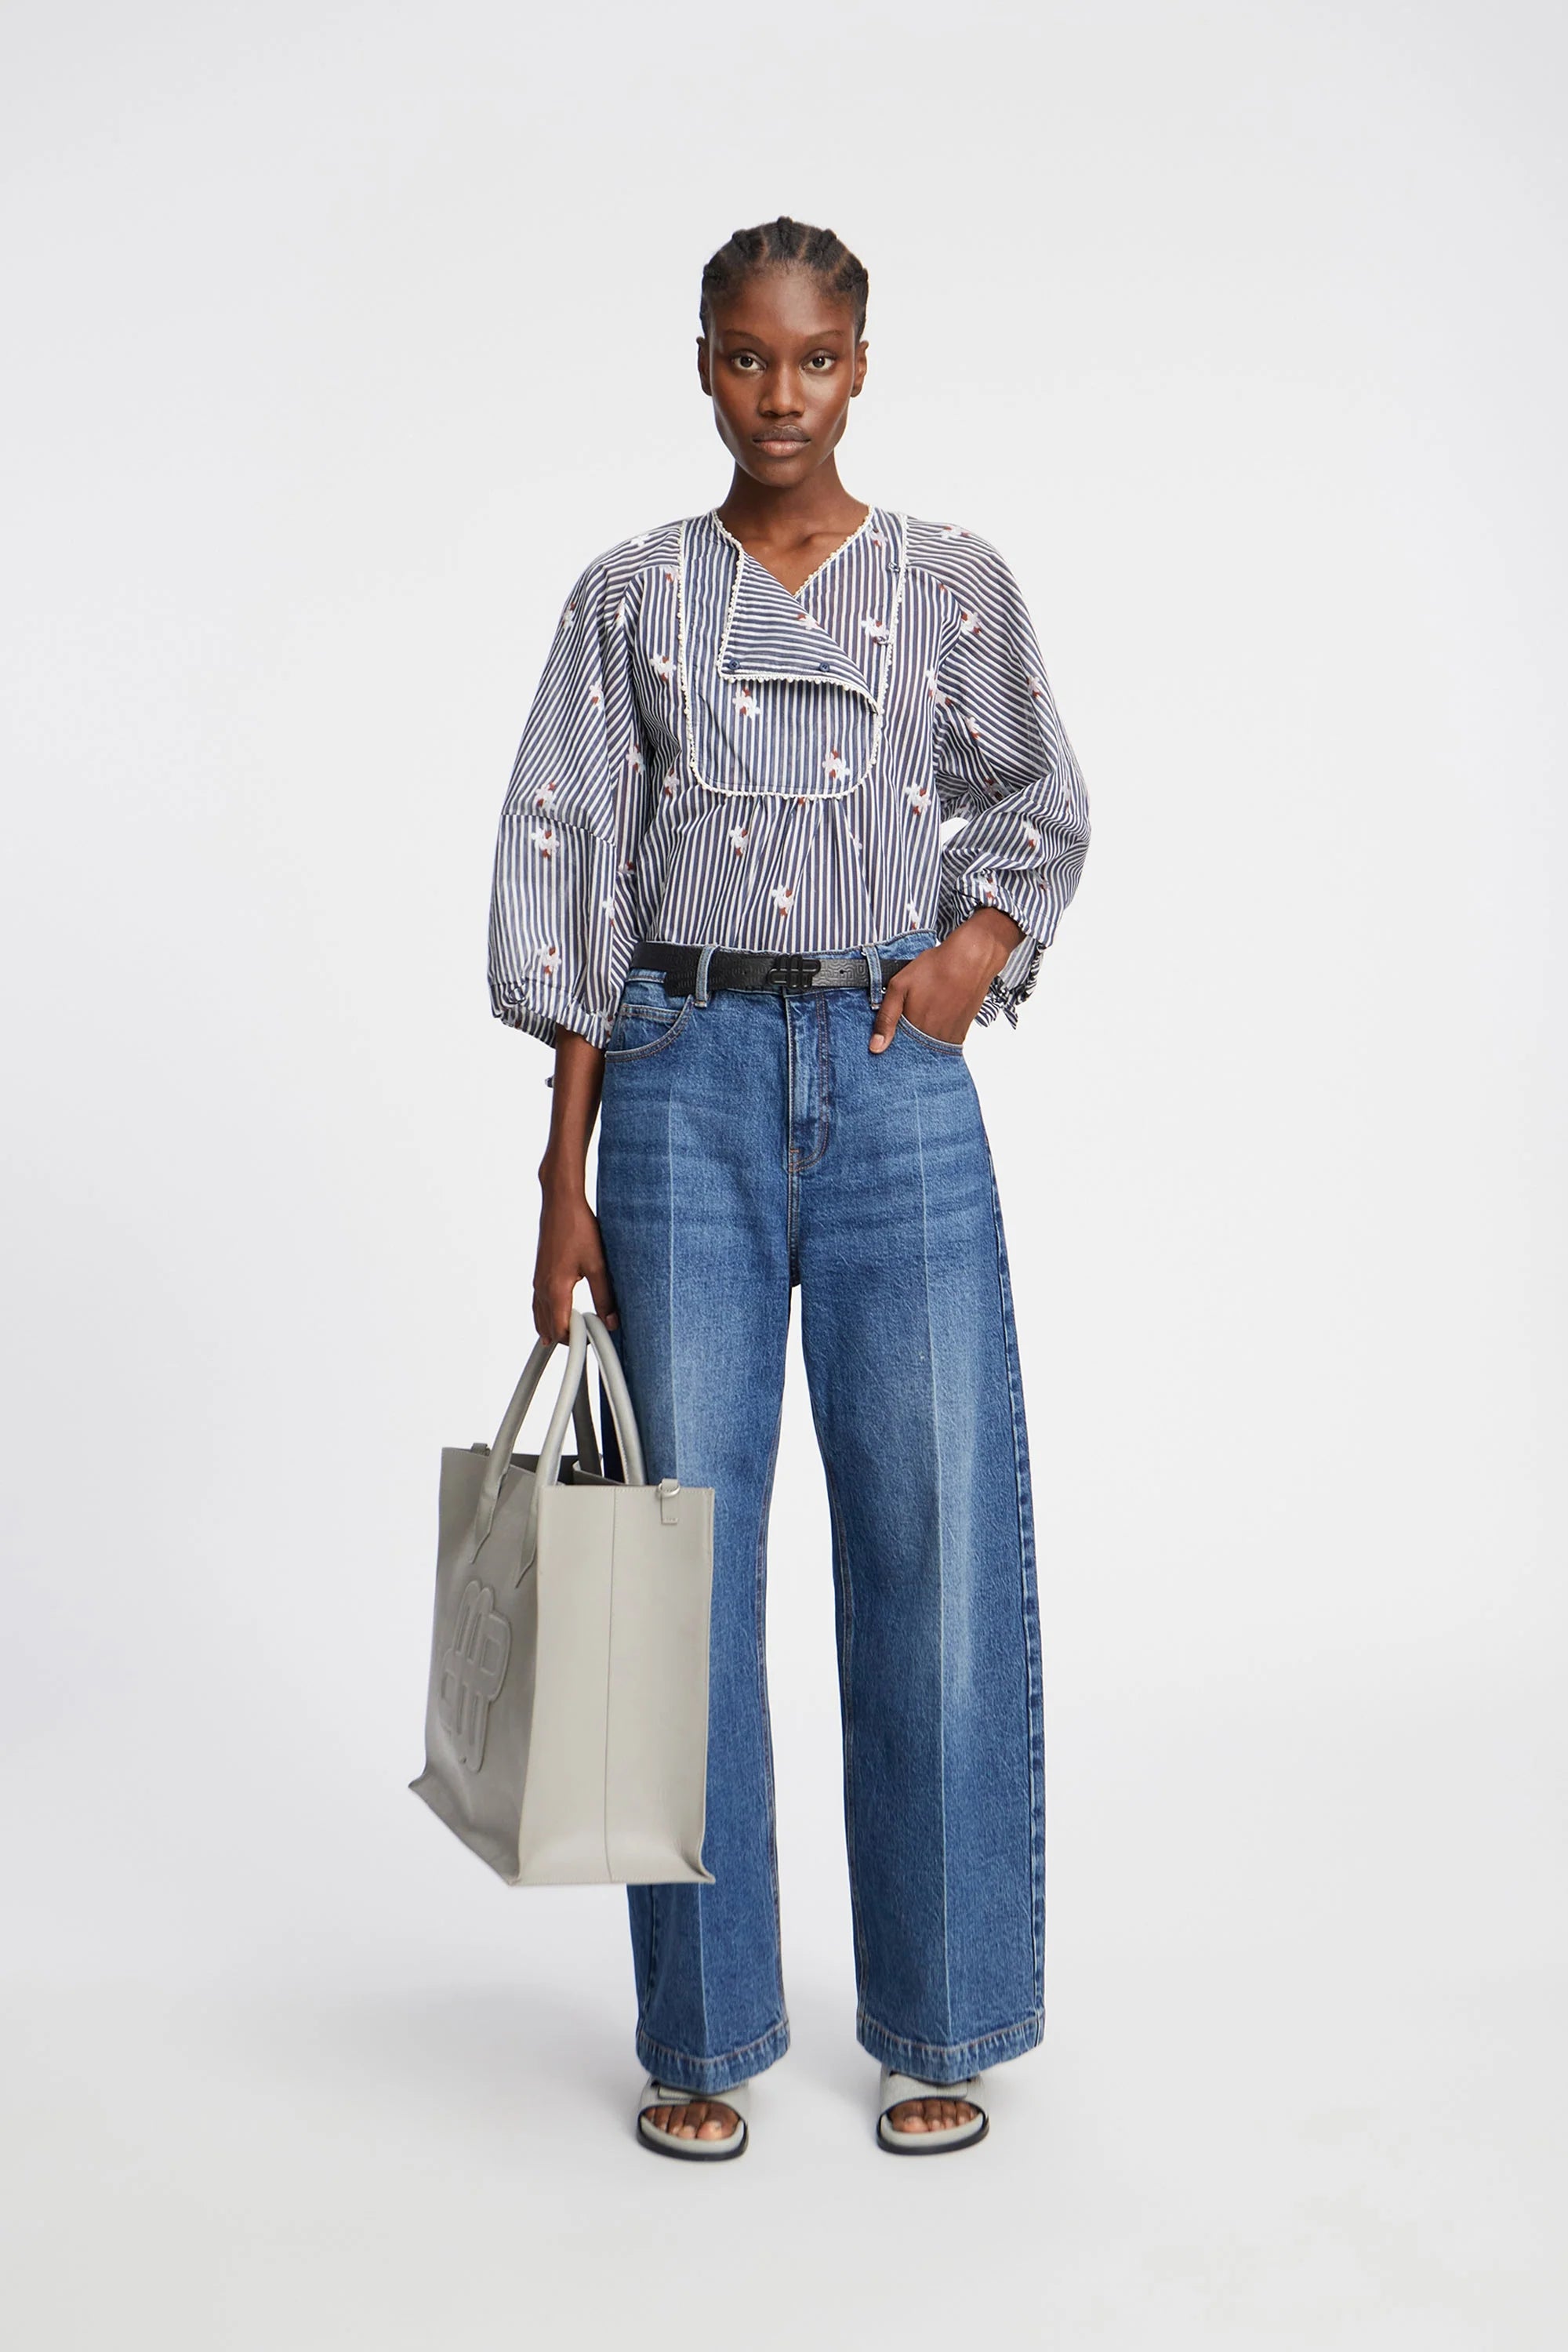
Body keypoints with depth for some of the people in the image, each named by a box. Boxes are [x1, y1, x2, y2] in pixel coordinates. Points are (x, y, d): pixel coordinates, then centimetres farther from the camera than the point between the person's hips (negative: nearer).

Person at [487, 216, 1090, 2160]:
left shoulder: (955, 585, 8)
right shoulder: (629, 599, 8)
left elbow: (1045, 809, 19)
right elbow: (577, 885, 5)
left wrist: (984, 940, -3)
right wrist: (566, 1178, 0)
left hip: (895, 1076, 0)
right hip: (688, 1075, 0)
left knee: (935, 1543, 1)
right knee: (690, 1547, 2)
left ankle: (940, 2027, 17)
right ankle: (703, 2035, 16)